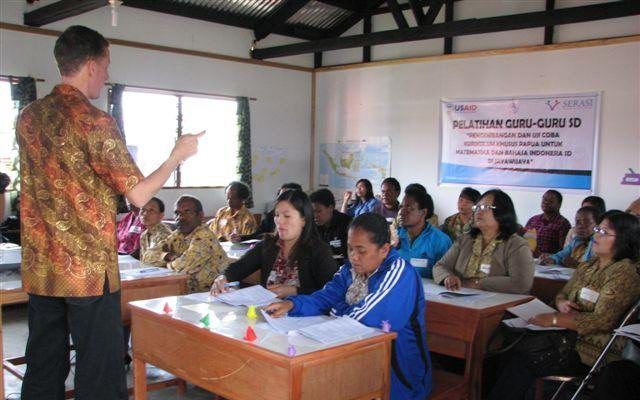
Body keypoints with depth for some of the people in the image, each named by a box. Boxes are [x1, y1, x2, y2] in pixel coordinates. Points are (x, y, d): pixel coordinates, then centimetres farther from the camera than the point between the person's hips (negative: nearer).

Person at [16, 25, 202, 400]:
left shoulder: (28, 116, 7)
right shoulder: (94, 121, -14)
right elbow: (139, 195, -14)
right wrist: (179, 155, 0)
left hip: (40, 268, 7)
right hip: (88, 270, -7)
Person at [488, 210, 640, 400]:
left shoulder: (624, 272, -11)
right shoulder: (587, 266, 15)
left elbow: (602, 321, -19)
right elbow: (562, 294, 20)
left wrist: (556, 319, -23)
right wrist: (562, 303, -5)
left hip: (591, 349, -7)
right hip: (569, 335, 7)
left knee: (521, 359, -23)